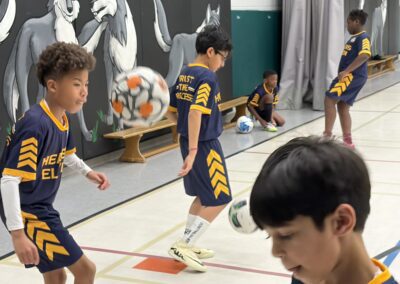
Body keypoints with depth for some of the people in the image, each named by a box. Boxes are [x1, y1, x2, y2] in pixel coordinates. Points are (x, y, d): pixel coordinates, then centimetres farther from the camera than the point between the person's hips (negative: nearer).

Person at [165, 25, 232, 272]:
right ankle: (183, 247, 0)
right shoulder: (207, 77, -18)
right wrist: (193, 150, -32)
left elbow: (170, 111, 13)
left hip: (189, 142, 9)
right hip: (205, 146, -9)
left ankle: (188, 245, 27)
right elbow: (195, 112, -29)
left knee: (202, 196, 21)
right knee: (219, 199, 2)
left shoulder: (184, 75, 8)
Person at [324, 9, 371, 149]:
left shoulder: (363, 37, -11)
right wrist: (344, 73, 23)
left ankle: (327, 135, -12)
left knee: (329, 99, -15)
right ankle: (348, 141, 14)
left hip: (353, 75, -10)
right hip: (349, 76, 10)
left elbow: (364, 56, -27)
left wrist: (345, 71, -29)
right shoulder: (354, 37, 19)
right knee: (343, 107, 10)